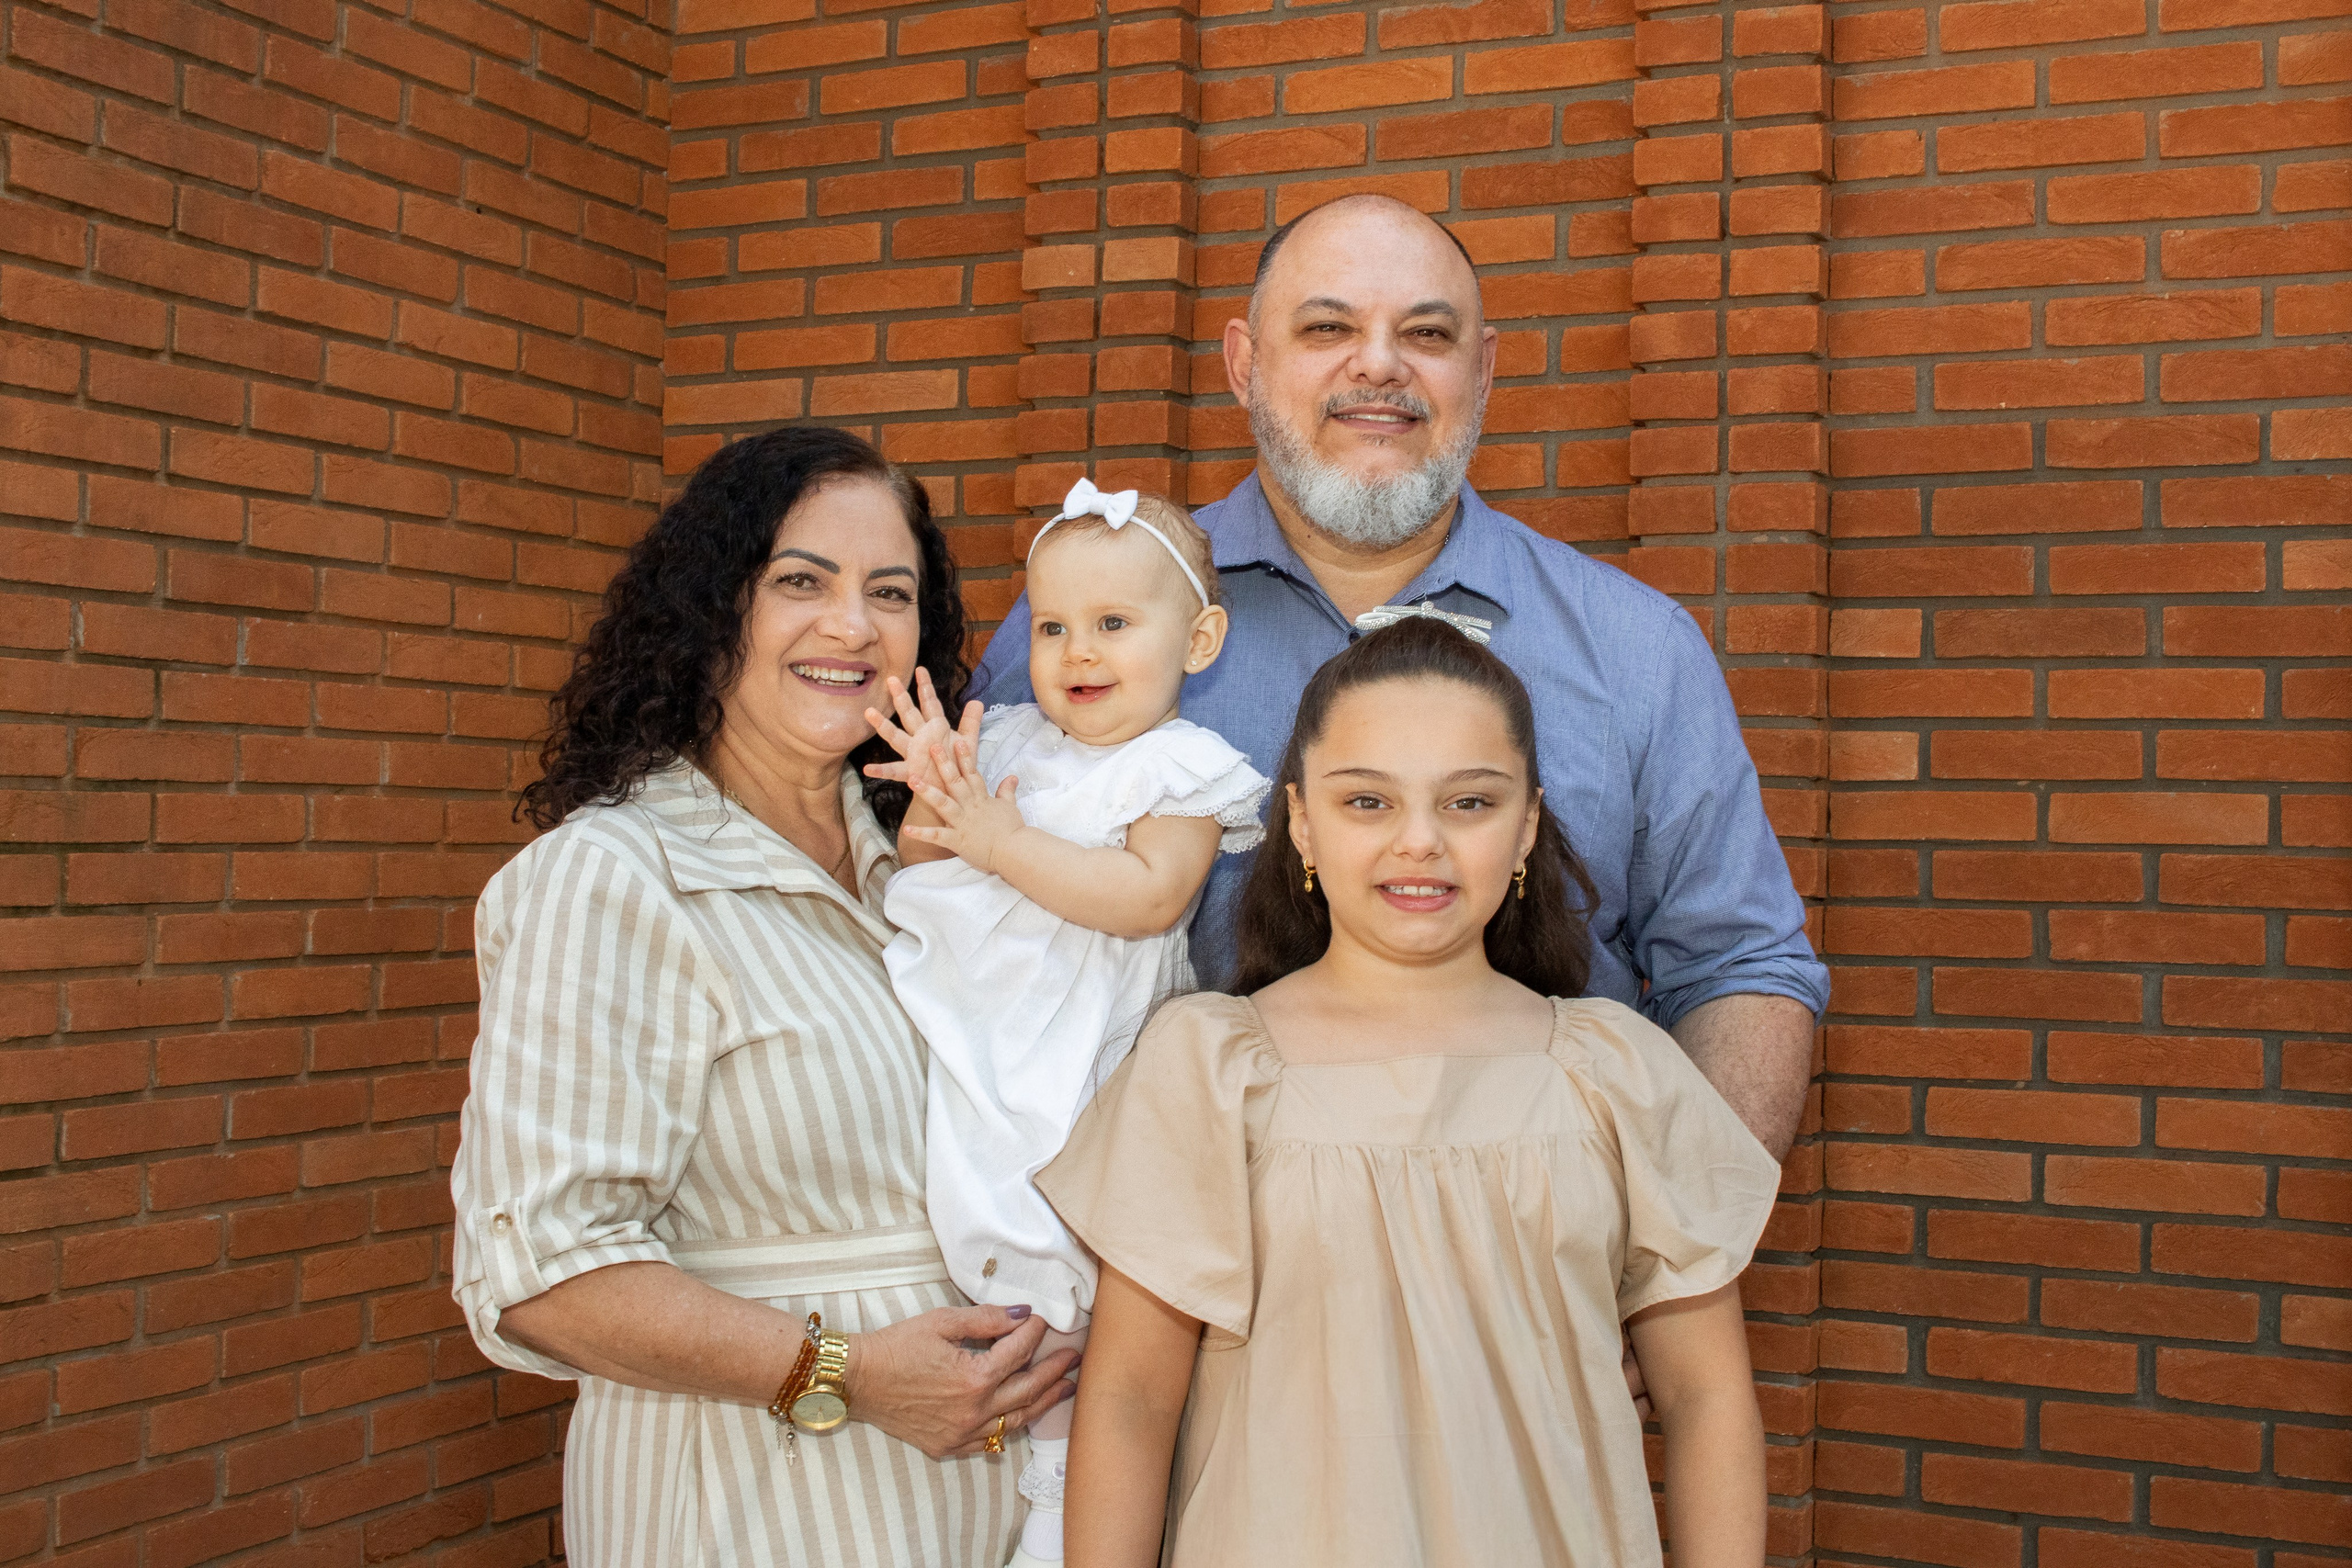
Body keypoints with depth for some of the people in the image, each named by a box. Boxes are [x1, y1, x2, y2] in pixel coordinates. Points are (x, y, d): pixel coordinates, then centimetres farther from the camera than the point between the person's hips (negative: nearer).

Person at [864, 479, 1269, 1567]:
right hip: (942, 1023, 7)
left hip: (1058, 1070, -6)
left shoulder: (1182, 767, -2)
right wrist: (933, 798, -5)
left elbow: (1151, 896, -18)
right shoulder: (1006, 741, 14)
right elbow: (919, 872, 16)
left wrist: (999, 840, -16)